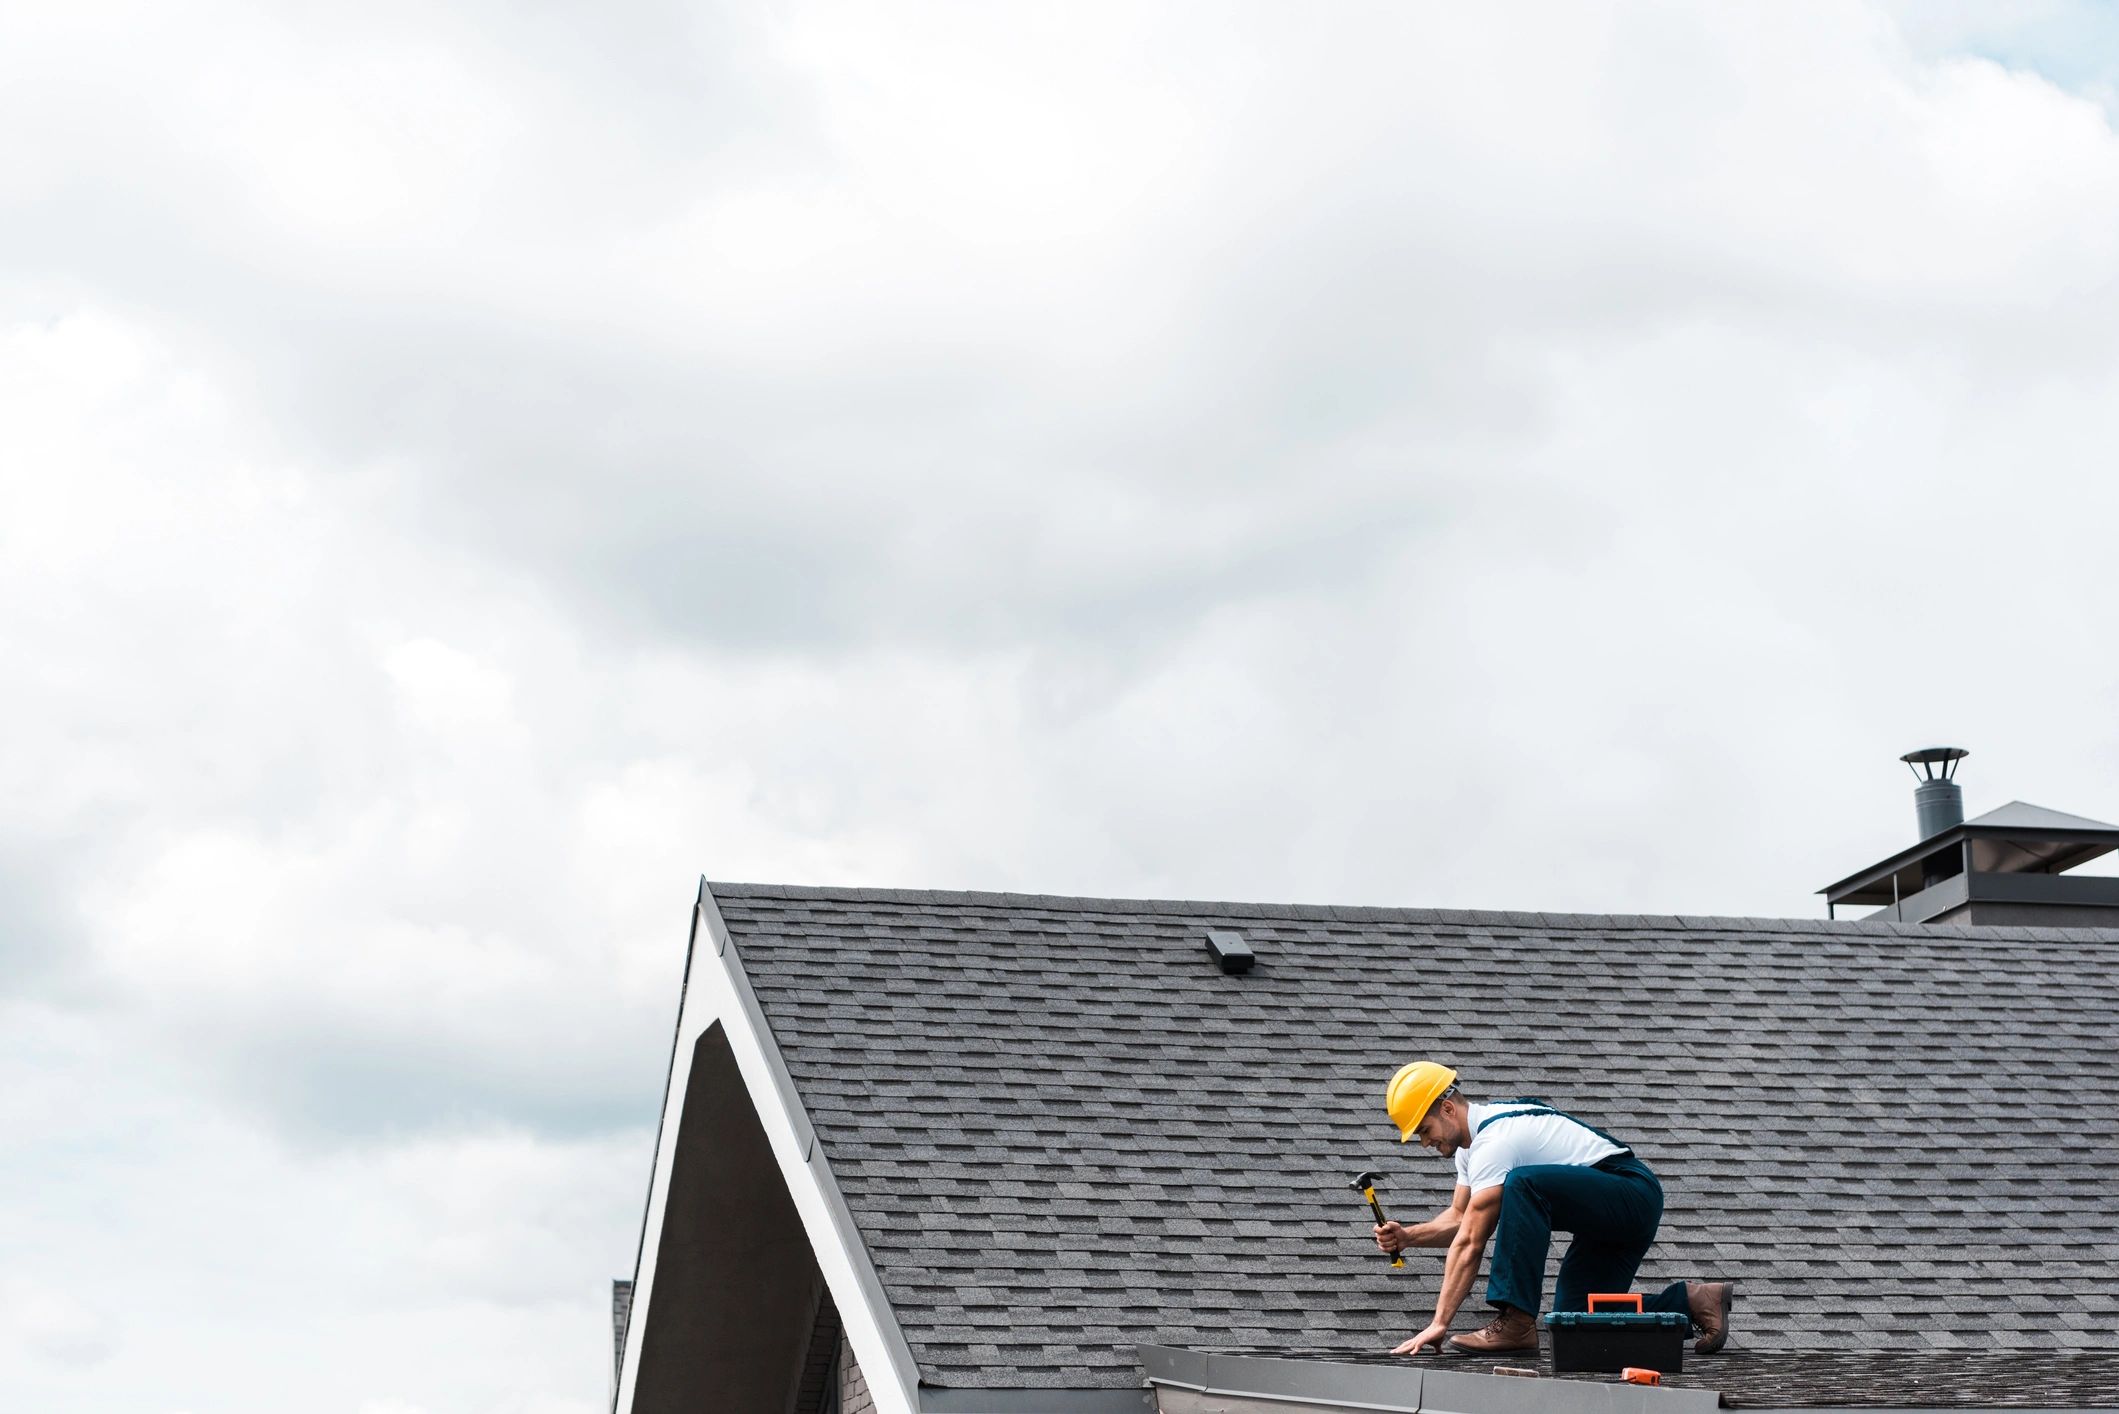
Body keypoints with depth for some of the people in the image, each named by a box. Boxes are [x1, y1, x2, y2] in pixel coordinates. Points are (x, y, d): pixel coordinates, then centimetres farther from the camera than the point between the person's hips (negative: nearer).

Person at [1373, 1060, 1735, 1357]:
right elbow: (1460, 1217, 19)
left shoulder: (1494, 1141, -20)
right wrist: (1408, 1236, 0)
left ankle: (1516, 1322, -30)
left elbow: (1470, 1243, -23)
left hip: (1633, 1193, -11)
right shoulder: (1472, 1137, 10)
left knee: (1523, 1184, -33)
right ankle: (1693, 1301, 13)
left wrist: (1439, 1324, -22)